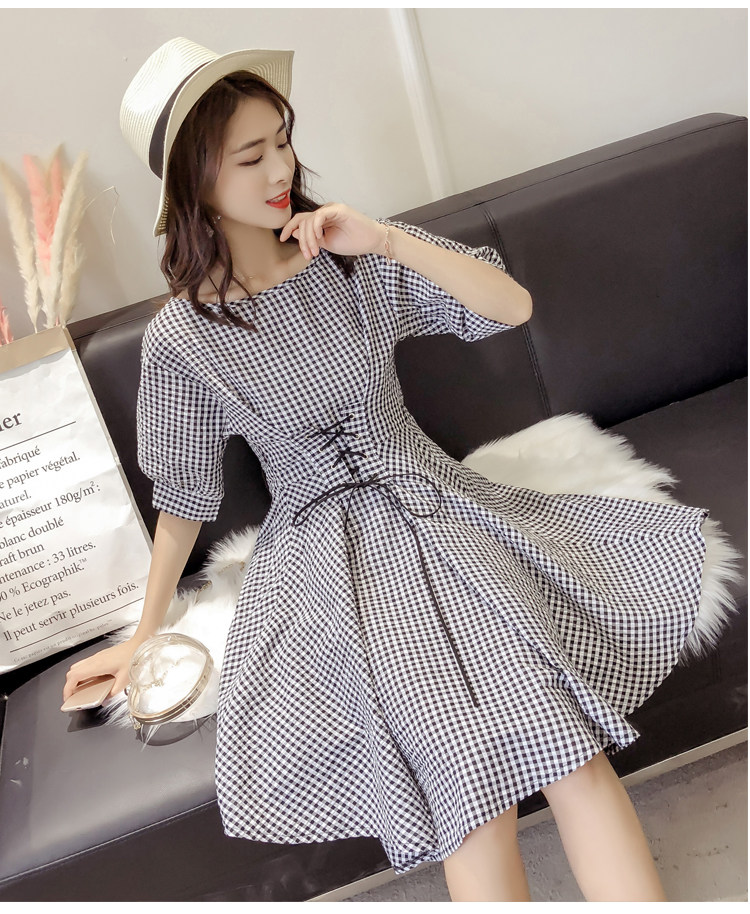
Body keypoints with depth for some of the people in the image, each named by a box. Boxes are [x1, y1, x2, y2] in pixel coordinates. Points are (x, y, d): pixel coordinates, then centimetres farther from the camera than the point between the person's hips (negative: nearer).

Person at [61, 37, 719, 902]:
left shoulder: (359, 255, 2)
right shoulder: (181, 338, -3)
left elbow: (515, 305, -3)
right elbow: (183, 497, 6)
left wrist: (388, 238, -14)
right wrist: (144, 633, 11)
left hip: (436, 503, 2)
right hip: (326, 551, -2)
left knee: (570, 740, -21)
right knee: (473, 773, -24)